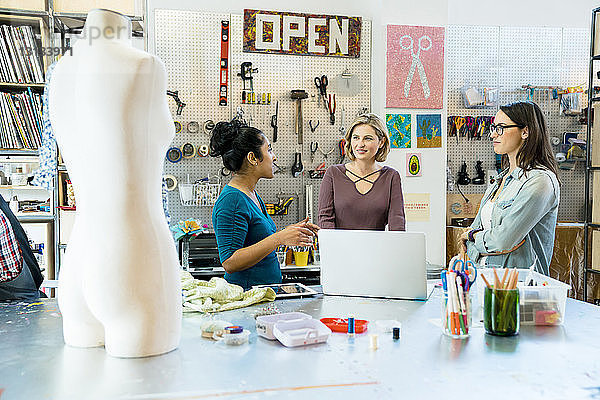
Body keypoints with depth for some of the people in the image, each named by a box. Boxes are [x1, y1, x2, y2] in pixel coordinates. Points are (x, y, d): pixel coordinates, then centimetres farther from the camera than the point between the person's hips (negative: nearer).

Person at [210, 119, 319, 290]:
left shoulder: (251, 193, 14)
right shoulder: (232, 199, -14)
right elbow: (229, 263, -20)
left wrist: (288, 232, 11)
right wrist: (279, 238, -21)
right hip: (246, 294, -8)